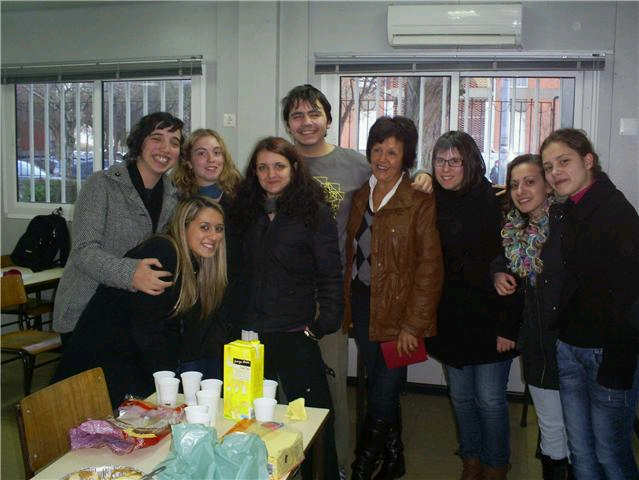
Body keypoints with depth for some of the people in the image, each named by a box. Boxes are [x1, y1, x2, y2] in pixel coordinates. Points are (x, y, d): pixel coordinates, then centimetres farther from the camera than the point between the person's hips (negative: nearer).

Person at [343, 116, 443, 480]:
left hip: (396, 311, -6)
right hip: (362, 305, 6)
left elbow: (430, 268, -12)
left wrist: (413, 324, -15)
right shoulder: (362, 196, 9)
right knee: (382, 390, 17)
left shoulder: (420, 203, -11)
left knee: (382, 395, 0)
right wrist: (348, 306, 7)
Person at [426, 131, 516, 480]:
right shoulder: (431, 203, 3)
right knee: (461, 396, 15)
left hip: (487, 317, -4)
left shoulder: (492, 204, -10)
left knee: (489, 398, 3)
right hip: (450, 319, 5)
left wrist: (507, 326, -15)